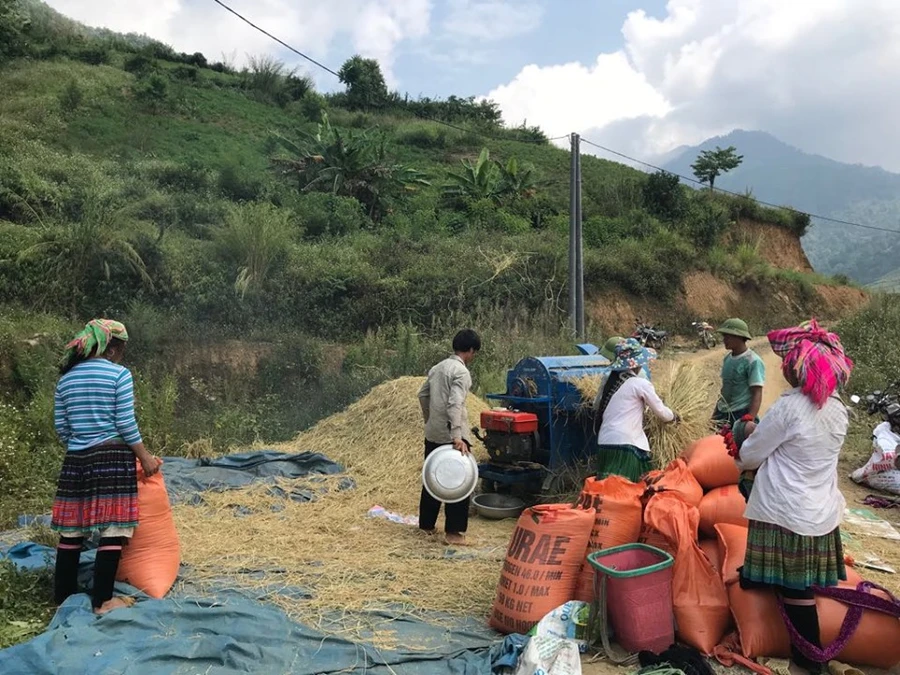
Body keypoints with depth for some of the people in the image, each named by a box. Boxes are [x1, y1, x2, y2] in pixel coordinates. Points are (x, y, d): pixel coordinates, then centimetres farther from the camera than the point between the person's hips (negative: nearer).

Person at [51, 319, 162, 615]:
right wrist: (145, 457, -1)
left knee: (71, 530, 12)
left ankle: (64, 597, 21)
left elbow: (61, 427, 11)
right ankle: (102, 600, 3)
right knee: (113, 529, 0)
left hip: (76, 460, 6)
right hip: (113, 458, -6)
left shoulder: (65, 379, 10)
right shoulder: (119, 374, -7)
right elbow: (126, 424, -9)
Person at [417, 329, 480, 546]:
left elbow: (422, 395, 20)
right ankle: (454, 532, 3)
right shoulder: (461, 371, -14)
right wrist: (458, 437, -31)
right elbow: (455, 405, -26)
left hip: (432, 434, 8)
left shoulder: (438, 367, 12)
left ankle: (426, 524, 28)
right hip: (450, 437, -8)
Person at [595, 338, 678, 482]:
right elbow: (661, 412, 4)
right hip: (625, 444, -7)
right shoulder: (641, 383, -5)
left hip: (605, 443, 7)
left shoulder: (610, 381, 12)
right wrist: (674, 417, 26)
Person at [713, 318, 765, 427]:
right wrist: (715, 414, 21)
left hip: (741, 414, -7)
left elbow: (757, 394, -16)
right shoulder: (727, 358, 10)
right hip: (722, 413, 7)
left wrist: (749, 420, -26)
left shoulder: (753, 361, -12)